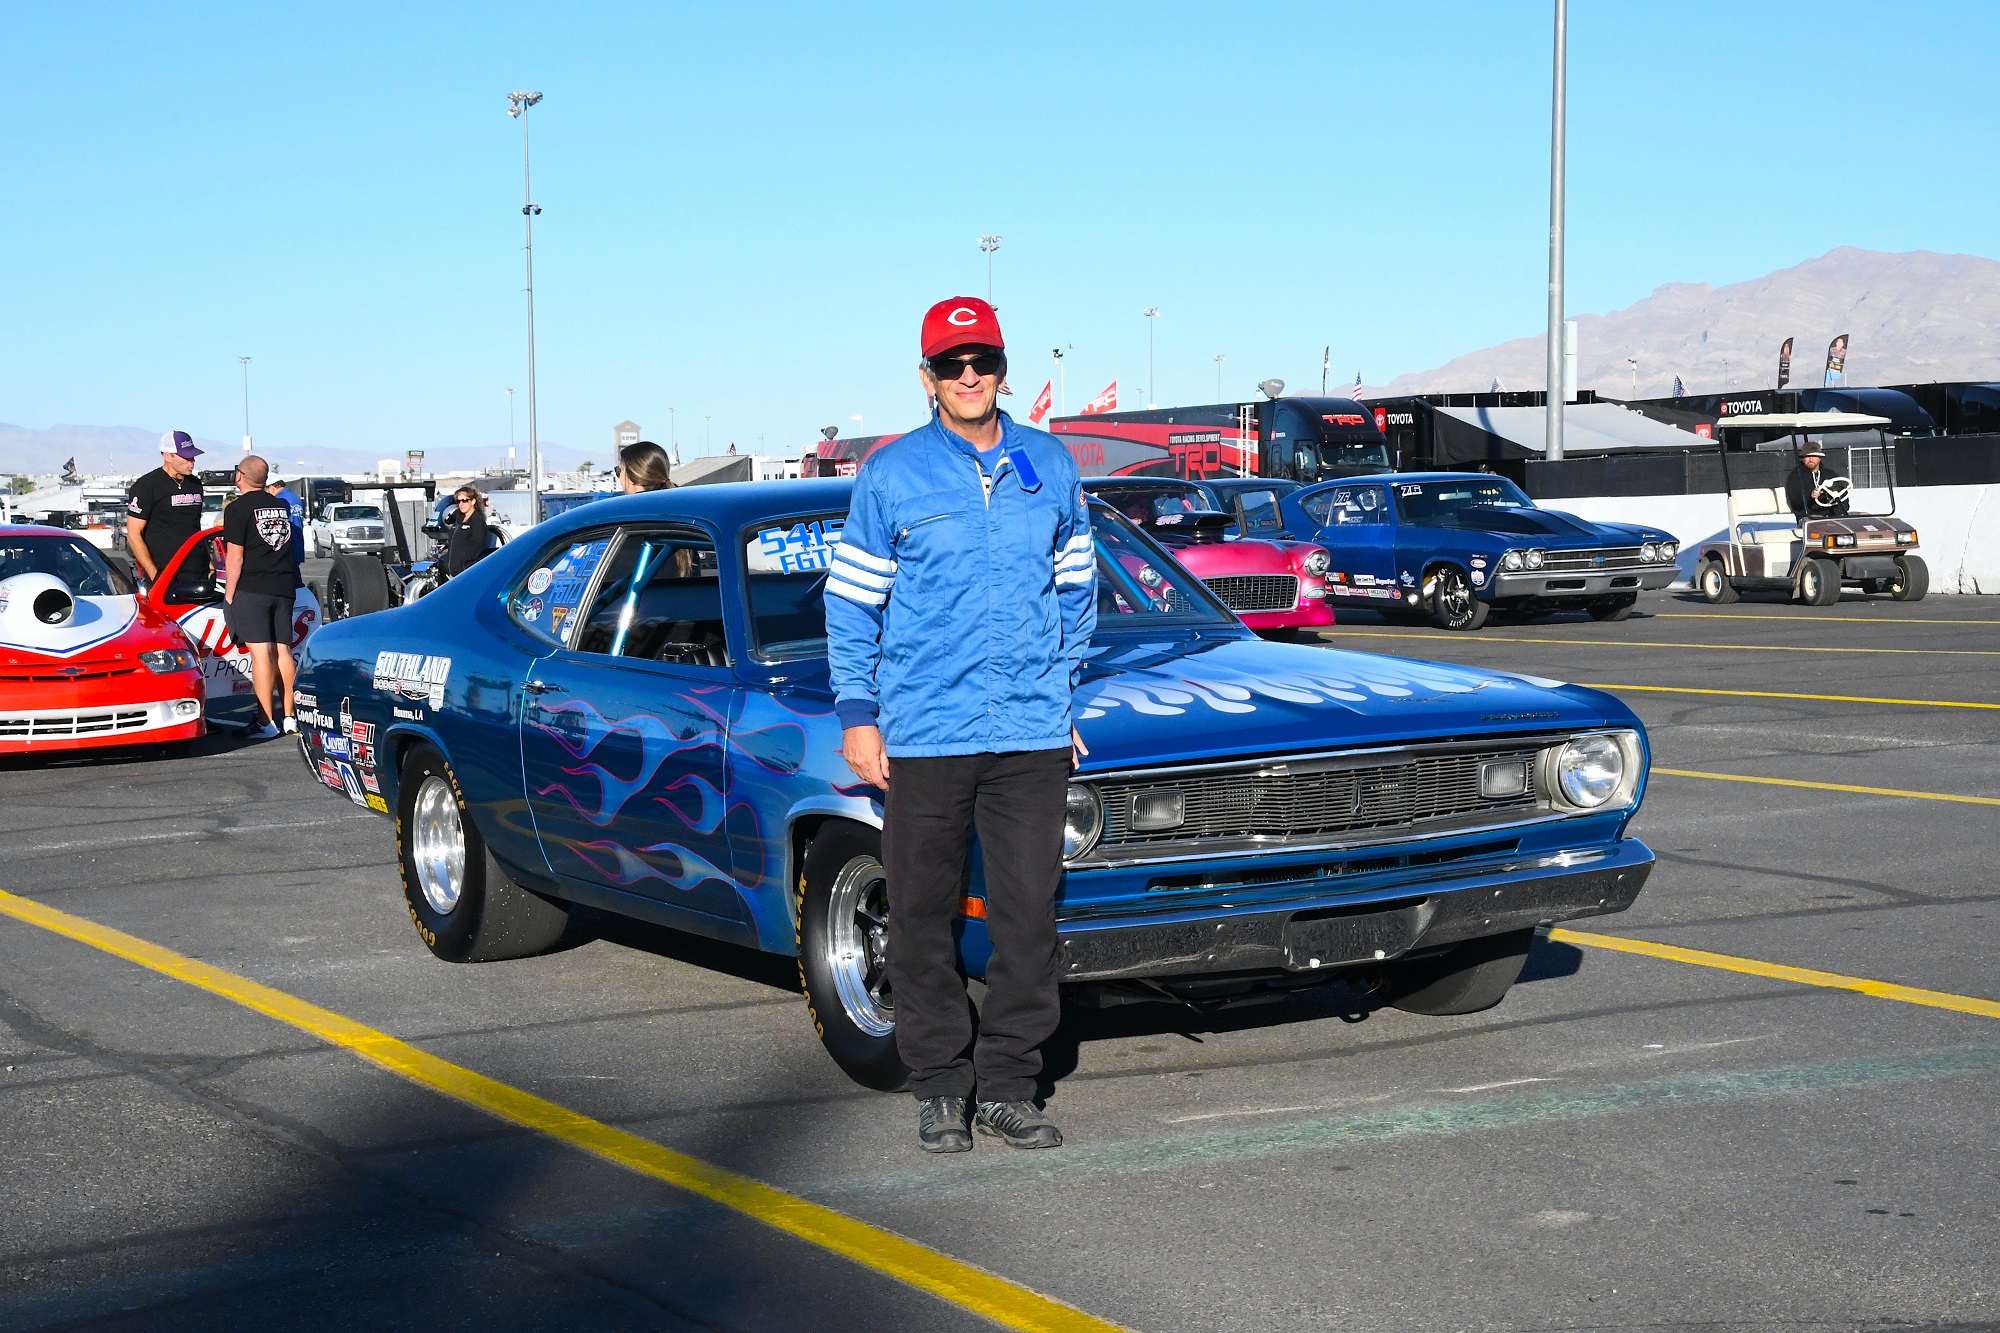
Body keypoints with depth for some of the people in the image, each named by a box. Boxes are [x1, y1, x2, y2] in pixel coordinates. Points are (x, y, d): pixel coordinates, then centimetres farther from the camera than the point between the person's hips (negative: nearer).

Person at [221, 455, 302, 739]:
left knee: (260, 653, -8)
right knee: (283, 652, 9)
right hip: (284, 587, 6)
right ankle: (289, 718, 10)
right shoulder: (282, 506, 13)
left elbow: (235, 557, -10)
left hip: (251, 588, -6)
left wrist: (229, 594, -6)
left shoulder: (238, 509, -7)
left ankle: (268, 723, -10)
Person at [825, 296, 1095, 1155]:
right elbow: (851, 602, 4)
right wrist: (857, 714, -2)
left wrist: (1064, 701, 14)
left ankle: (1008, 1086, 14)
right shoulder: (892, 476, 0)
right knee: (924, 919, 4)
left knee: (1029, 915, 3)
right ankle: (940, 1087, 16)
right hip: (923, 735, -2)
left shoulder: (1051, 470, 8)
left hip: (1031, 733, 2)